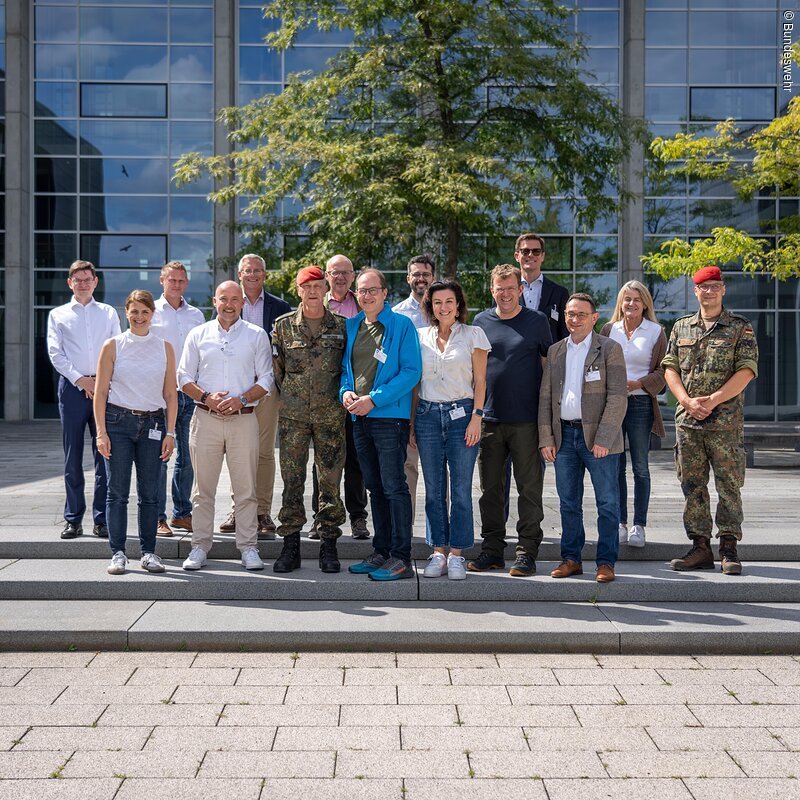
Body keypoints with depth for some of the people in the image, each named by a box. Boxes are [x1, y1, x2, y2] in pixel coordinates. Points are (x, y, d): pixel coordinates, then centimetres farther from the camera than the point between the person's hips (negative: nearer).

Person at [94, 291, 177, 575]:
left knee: (149, 493, 3)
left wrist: (170, 432, 2)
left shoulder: (165, 348, 7)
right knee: (117, 491, -1)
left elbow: (170, 394, 8)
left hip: (152, 424, 1)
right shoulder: (113, 346, 3)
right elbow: (100, 391, 1)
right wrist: (101, 432, -6)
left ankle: (148, 552, 12)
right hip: (118, 421, -1)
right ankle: (118, 553, 5)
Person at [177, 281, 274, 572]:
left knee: (246, 488, 0)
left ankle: (248, 547, 7)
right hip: (205, 418, 1)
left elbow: (266, 379, 5)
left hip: (243, 418, -1)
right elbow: (184, 377, 9)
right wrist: (206, 397, -8)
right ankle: (200, 546, 11)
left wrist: (241, 399, -11)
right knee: (203, 488, 4)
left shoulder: (257, 335, 8)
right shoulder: (198, 334, 10)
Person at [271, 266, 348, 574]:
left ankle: (328, 545, 10)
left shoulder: (341, 326, 5)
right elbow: (276, 368, 11)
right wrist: (289, 395, 10)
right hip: (293, 415, 0)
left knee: (330, 481, 2)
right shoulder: (283, 325, 4)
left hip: (331, 415, 0)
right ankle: (290, 546, 8)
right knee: (292, 480, 1)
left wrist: (340, 395, 8)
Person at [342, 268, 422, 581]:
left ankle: (401, 558, -4)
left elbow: (411, 371, -11)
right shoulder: (351, 326, 14)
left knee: (394, 487, -8)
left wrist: (374, 399, -17)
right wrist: (346, 391, -1)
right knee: (375, 487, 12)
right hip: (359, 418, 7)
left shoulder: (402, 325, -4)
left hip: (390, 417, -6)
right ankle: (381, 552, 20)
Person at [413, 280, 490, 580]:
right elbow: (415, 382, 13)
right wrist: (412, 422, 8)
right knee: (433, 489, 4)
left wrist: (476, 418, -7)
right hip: (428, 415, 3)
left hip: (461, 414, -2)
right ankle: (438, 553, 11)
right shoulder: (421, 337, 11)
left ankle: (456, 555, 5)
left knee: (461, 489, -2)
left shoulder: (473, 335, 4)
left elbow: (480, 381, 2)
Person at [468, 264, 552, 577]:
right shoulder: (480, 322, 9)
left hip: (526, 419, -3)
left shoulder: (536, 321, 3)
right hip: (489, 418, 3)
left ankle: (527, 552, 6)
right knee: (490, 487, 7)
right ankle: (492, 549, 16)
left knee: (529, 487, 0)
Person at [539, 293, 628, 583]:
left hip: (598, 437, -4)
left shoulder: (610, 349, -2)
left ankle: (606, 562, 7)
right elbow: (545, 397, 12)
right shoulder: (555, 351, 12)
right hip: (564, 435, 4)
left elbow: (618, 397, -9)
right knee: (568, 503, 9)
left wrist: (603, 439, -16)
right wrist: (546, 438, 4)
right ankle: (571, 559, 18)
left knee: (607, 502, 0)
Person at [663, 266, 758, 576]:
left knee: (729, 485, -2)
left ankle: (729, 549, 5)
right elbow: (670, 368, 9)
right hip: (687, 420, 3)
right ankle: (700, 547, 11)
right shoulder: (681, 327, 14)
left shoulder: (741, 327, 4)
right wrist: (688, 402, -8)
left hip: (726, 420, -3)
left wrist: (713, 400, -15)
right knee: (692, 485, 5)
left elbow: (746, 370, -5)